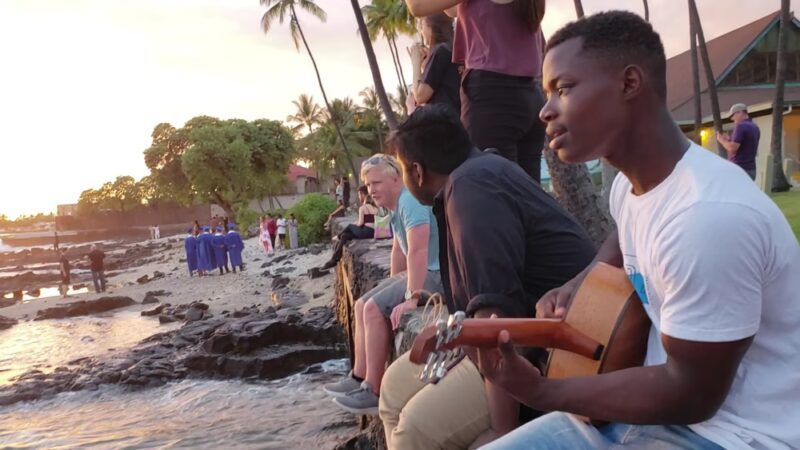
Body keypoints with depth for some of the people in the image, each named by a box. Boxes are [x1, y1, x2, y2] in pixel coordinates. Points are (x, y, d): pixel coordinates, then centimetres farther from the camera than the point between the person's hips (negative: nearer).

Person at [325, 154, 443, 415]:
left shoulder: (410, 201, -20)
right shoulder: (396, 205, 13)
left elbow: (417, 251, -30)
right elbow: (399, 249, 19)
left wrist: (411, 297, -33)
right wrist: (394, 285, 17)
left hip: (436, 274, -11)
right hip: (419, 273, 11)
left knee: (374, 309, -20)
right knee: (362, 305, 10)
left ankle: (374, 392, -13)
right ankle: (359, 378, 14)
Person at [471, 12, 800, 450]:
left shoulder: (708, 215, -29)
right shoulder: (630, 183, 0)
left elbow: (693, 395, -22)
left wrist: (540, 392, -20)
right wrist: (578, 287, 7)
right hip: (654, 409, 8)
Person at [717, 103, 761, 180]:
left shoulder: (741, 126, -12)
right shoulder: (755, 127, 16)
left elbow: (733, 148, -19)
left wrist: (722, 140, -2)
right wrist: (729, 140, 18)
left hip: (738, 169, -9)